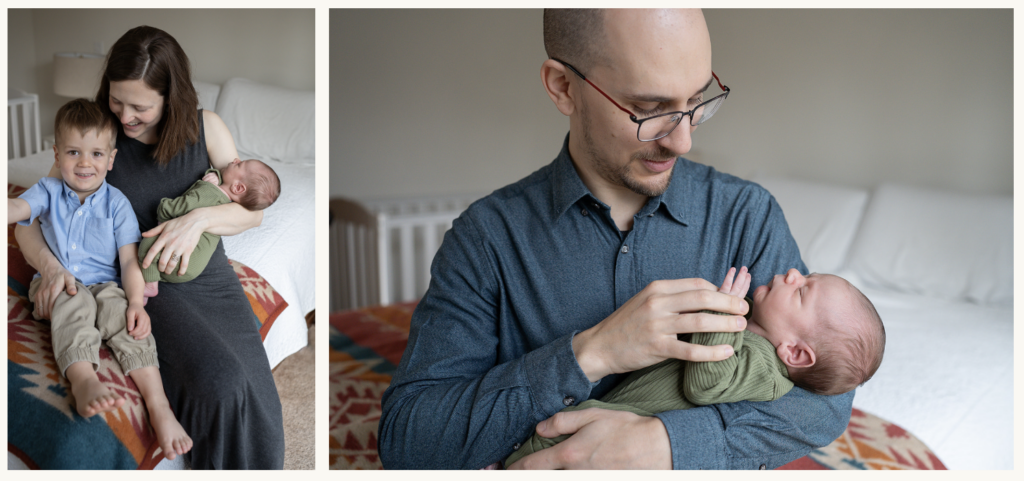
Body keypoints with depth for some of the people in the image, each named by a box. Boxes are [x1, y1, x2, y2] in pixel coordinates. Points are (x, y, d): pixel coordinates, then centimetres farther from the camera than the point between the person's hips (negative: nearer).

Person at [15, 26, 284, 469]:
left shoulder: (205, 127, 1)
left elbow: (252, 210, 2)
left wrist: (200, 219, -19)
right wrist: (51, 266, -21)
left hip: (210, 277, 2)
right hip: (148, 287, -2)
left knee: (256, 402, -19)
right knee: (221, 386, -29)